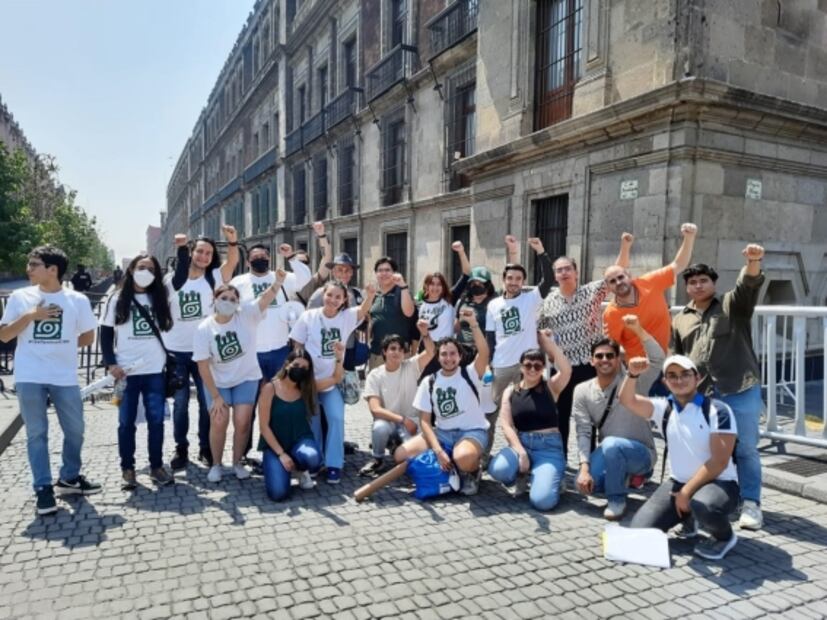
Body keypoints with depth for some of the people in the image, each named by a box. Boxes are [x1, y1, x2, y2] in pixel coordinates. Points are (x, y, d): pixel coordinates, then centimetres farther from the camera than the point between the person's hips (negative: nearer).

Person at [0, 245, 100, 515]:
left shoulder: (77, 300, 0)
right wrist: (30, 316, -11)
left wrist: (63, 345, 2)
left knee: (75, 431, 9)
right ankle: (43, 488, 15)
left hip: (65, 378, 1)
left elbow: (88, 337, 9)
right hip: (29, 378, -1)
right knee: (37, 434, 5)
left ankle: (70, 478, 29)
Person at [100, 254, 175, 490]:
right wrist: (111, 364, -7)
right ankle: (127, 469, 18)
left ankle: (156, 466, 18)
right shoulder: (118, 299, 3)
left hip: (155, 370, 2)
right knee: (126, 421, 7)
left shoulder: (159, 297, 10)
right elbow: (106, 334, 0)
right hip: (127, 372, -2)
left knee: (156, 420, 6)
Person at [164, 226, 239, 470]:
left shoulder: (215, 277, -1)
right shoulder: (172, 279, 4)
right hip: (176, 351, 1)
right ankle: (181, 449, 22)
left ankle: (205, 448, 22)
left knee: (207, 401, 7)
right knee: (180, 402, 9)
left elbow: (233, 261, -17)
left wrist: (233, 241, -32)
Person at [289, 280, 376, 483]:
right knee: (312, 422, 9)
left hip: (332, 380, 1)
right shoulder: (308, 317, -8)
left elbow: (363, 311, -26)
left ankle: (334, 465, 3)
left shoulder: (347, 317, -5)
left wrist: (370, 296, -47)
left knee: (336, 419, -9)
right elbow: (297, 349, -3)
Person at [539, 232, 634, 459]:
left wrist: (625, 247, -21)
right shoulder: (549, 302, 5)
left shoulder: (592, 292, 1)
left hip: (590, 365, -1)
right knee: (561, 415, 10)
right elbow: (540, 333, 12)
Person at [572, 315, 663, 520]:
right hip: (608, 455, 4)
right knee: (584, 484, -24)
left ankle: (617, 499, -12)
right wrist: (584, 467, -19)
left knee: (610, 444, -36)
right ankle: (627, 477, 9)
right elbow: (583, 432, -7)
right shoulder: (582, 391, -2)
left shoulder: (633, 380, -8)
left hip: (641, 452, -4)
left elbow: (658, 358, -26)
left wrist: (638, 330, -37)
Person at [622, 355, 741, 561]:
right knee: (639, 530, -9)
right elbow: (627, 400, -11)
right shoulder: (664, 408, 4)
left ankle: (725, 536, -4)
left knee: (703, 505, -40)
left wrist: (687, 492, -19)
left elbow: (719, 462, -17)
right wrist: (633, 375, -31)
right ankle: (689, 517, 19)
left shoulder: (717, 411, -11)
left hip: (719, 484, -5)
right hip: (679, 482, 5)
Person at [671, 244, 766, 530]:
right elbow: (676, 358, 18)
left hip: (740, 390, -3)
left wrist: (753, 262, -34)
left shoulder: (732, 305, 6)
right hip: (699, 394, 3)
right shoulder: (679, 320, 15)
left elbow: (748, 285, -15)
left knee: (745, 449, 2)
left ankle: (751, 504, 11)